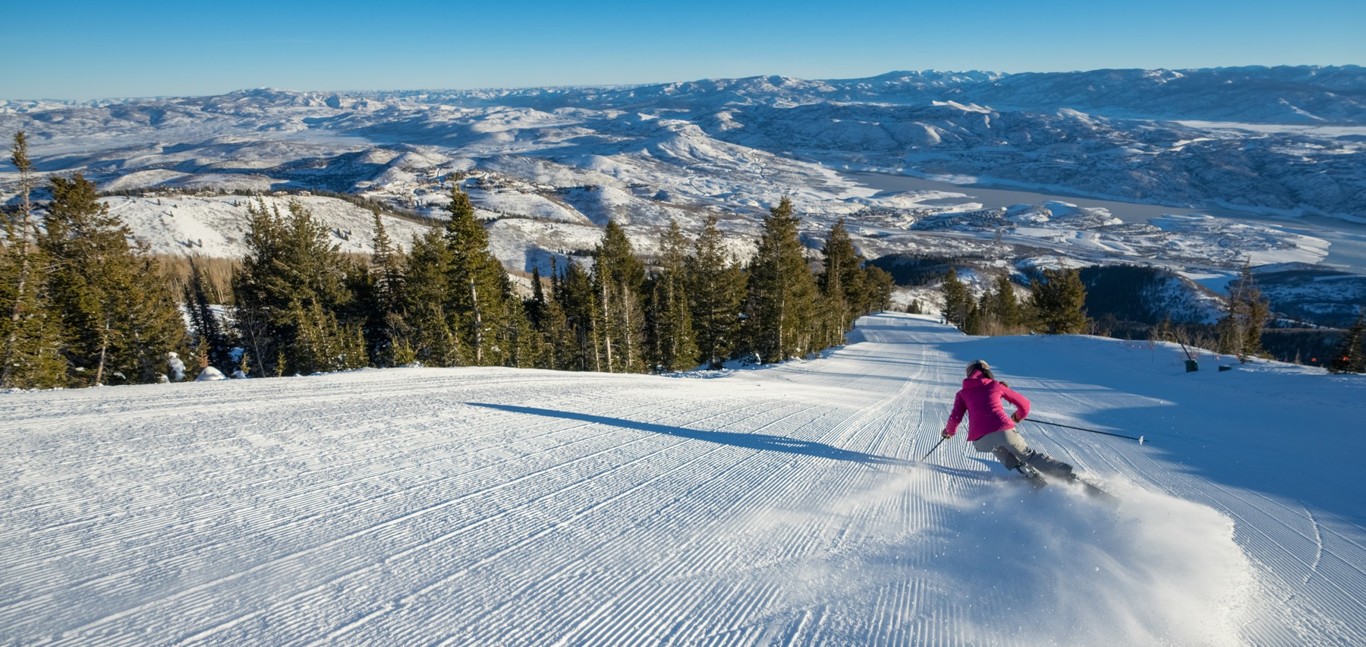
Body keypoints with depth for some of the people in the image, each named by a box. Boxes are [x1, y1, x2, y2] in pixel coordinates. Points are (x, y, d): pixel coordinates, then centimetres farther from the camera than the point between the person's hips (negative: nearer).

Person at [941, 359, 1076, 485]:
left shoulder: (962, 393, 19)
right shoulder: (996, 385, 21)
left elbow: (955, 418, 8)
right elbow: (1024, 403, 26)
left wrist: (949, 431, 29)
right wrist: (1019, 416, 47)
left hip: (980, 440, 0)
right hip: (1003, 430, 0)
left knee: (1000, 450, 33)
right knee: (1028, 455, 20)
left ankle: (1023, 469, 12)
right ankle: (1069, 476, 9)